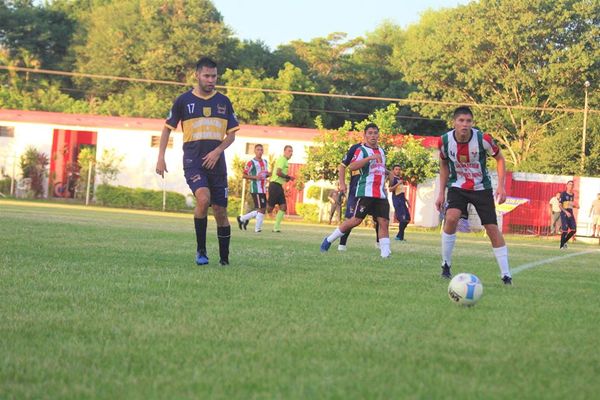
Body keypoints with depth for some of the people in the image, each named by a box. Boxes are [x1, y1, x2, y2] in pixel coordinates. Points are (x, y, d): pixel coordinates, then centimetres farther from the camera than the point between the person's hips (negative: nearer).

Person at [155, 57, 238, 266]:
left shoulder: (224, 102, 9)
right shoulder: (184, 100, 3)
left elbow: (231, 134, 12)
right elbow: (168, 128, 10)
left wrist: (217, 151, -6)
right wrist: (161, 158, 2)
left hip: (216, 161, 3)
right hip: (193, 161, -3)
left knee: (220, 211, 3)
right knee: (203, 198, -27)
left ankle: (224, 259, 18)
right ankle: (201, 250, -14)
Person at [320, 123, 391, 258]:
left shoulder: (381, 151, 19)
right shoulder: (361, 150, -4)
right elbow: (351, 166, -23)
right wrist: (370, 158, -29)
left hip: (381, 195, 6)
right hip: (365, 192, -6)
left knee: (384, 222, -4)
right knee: (356, 220, -8)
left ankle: (385, 253, -7)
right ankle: (329, 240, 6)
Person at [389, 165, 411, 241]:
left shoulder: (400, 179, 20)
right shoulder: (393, 179, -5)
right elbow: (390, 189, -18)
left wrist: (406, 200, 26)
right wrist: (398, 184, -27)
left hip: (402, 200, 9)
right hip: (396, 200, -9)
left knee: (407, 218, 7)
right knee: (402, 218, -16)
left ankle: (399, 235, 15)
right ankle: (400, 236, -10)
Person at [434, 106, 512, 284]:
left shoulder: (483, 139, -20)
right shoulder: (445, 141, -14)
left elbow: (500, 159, -4)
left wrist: (501, 186, -13)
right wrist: (441, 193, 3)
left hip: (481, 188, 0)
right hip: (457, 187, 0)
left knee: (493, 228, -3)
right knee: (451, 218, -26)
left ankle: (506, 275, 7)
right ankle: (446, 265, -10)